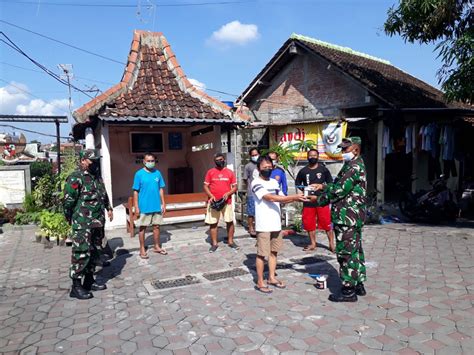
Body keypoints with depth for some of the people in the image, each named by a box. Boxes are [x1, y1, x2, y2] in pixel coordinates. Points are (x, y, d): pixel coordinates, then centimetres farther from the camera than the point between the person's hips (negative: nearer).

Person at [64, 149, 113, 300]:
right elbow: (68, 201, -13)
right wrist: (70, 219, -6)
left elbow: (104, 195, 29)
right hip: (83, 224, -8)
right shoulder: (75, 178, -12)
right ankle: (76, 286, 2)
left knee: (93, 253, 14)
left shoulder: (97, 177, 15)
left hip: (97, 222, 8)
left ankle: (89, 281, 25)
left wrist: (109, 208, 27)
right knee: (81, 253, -7)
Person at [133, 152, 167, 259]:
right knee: (142, 228, 5)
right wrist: (136, 207, -9)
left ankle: (156, 246, 25)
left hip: (157, 206, 4)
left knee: (156, 226, 11)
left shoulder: (157, 173, 4)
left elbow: (161, 189, 9)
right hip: (144, 207, -3)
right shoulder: (139, 174, -6)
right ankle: (142, 249, 16)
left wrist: (163, 204, 6)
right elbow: (136, 191, -5)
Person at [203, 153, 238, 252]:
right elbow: (205, 186, 4)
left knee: (230, 222, 6)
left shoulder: (230, 172, 4)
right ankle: (214, 243, 13)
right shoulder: (210, 172, 3)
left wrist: (228, 194, -13)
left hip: (227, 202, 0)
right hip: (213, 202, 0)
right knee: (213, 223, 3)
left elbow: (235, 187, 5)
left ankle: (230, 241, 21)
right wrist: (211, 196, -12)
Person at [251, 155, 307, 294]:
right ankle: (260, 282, 13)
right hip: (264, 225, -7)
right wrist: (293, 197, -25)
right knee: (262, 253, 2)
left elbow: (281, 199, 15)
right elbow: (271, 198, -23)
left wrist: (295, 198, -4)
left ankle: (271, 278, 27)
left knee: (273, 251, 15)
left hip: (276, 223, 7)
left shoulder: (274, 182, 12)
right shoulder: (256, 183, -12)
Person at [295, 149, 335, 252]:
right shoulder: (303, 171, 5)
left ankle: (331, 244, 11)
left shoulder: (323, 169, 2)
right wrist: (304, 188, -2)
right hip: (308, 201, 2)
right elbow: (297, 183, 16)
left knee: (327, 222, -2)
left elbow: (330, 183, 8)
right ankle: (313, 244, 22)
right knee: (309, 223, 7)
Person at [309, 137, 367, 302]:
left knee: (346, 252, -4)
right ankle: (359, 284, 28)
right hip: (354, 216, 11)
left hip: (347, 217, -11)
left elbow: (339, 190, -20)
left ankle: (349, 290, 4)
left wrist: (319, 199, -10)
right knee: (355, 250, 16)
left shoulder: (353, 167, -16)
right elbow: (341, 186, 20)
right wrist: (324, 186, 10)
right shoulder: (355, 165, 17)